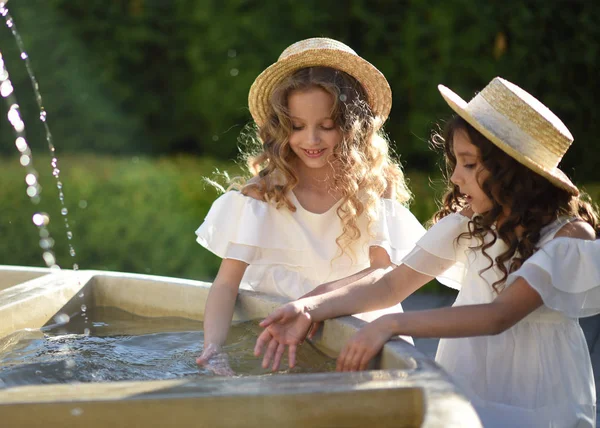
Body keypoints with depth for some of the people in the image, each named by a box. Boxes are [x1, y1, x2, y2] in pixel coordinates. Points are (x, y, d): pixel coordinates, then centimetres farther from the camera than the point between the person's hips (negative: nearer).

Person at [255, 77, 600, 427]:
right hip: (467, 395, 5)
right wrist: (310, 309, -16)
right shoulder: (471, 222, 3)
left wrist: (392, 325, -33)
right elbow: (391, 286, -1)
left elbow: (499, 316, -25)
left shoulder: (570, 234, -13)